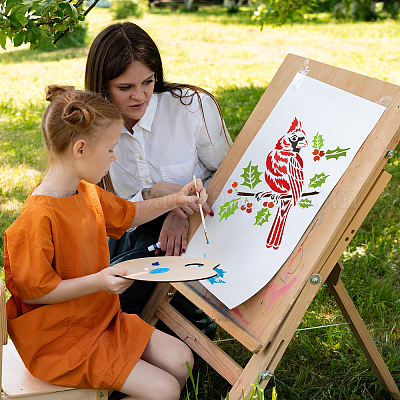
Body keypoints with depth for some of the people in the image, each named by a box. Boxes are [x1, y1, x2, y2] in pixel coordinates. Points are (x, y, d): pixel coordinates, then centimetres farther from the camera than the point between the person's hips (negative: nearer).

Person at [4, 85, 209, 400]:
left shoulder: (88, 193, 3)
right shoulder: (39, 216, -27)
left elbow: (128, 214, 23)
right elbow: (32, 291, -22)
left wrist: (173, 200, 13)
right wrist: (97, 282, -29)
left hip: (102, 320, 9)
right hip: (59, 342, -9)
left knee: (181, 360, 5)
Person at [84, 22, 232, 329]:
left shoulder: (194, 106, -15)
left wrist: (183, 214, -20)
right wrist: (153, 195, -26)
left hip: (190, 235, -4)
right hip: (133, 236, 5)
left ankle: (195, 312, 2)